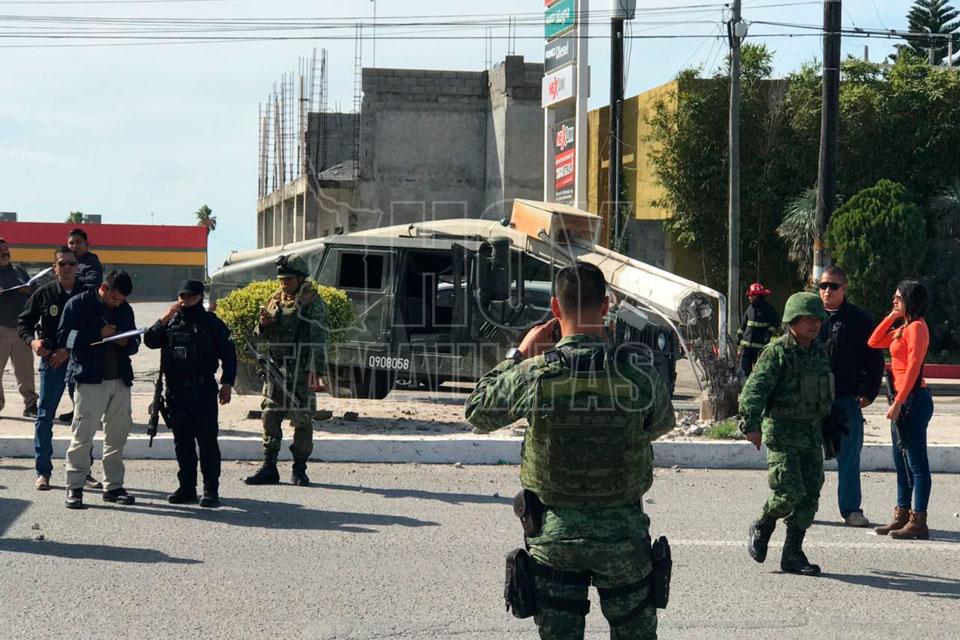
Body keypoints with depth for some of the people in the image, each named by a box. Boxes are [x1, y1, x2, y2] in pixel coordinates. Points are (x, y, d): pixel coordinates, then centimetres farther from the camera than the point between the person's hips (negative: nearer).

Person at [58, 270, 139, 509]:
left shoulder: (125, 309, 14)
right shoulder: (78, 304, -1)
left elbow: (135, 342, 23)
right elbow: (64, 337, -7)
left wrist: (127, 343, -2)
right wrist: (98, 334, -15)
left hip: (120, 379, 5)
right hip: (91, 379, -5)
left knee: (118, 433, 7)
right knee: (83, 434, -7)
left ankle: (113, 486, 16)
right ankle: (74, 487, -1)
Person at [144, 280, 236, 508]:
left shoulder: (212, 324, 1)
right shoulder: (171, 322, 13)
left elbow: (228, 354, -1)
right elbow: (150, 341, 1)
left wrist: (226, 384, -9)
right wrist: (165, 319, -8)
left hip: (203, 390, -4)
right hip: (175, 391, 4)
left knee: (207, 441, -4)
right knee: (182, 442, 9)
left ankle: (211, 490, -1)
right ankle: (187, 487, 17)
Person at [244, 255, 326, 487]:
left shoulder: (312, 302, -5)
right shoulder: (275, 300, 12)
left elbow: (318, 337, -9)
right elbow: (264, 337, 18)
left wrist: (314, 370, -17)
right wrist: (263, 324, -5)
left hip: (301, 369, -5)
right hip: (275, 367, 6)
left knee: (302, 419, -1)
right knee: (270, 417, 4)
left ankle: (299, 470, 7)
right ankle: (269, 468, 10)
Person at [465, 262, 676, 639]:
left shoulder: (534, 374, -14)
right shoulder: (638, 373, -12)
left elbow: (476, 413, 3)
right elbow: (663, 424, 9)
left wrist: (519, 355, 10)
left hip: (554, 533, 0)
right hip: (623, 533, 0)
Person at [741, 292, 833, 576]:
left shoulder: (820, 353, 12)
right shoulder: (776, 353, -10)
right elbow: (754, 389, -18)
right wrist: (751, 425, -29)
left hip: (811, 433, 7)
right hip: (782, 432, -7)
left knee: (810, 494, 3)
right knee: (790, 492, -15)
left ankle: (793, 555, 10)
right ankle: (762, 528, 14)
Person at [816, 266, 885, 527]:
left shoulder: (859, 319, 3)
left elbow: (874, 359, 5)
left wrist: (869, 392, -4)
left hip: (847, 399, -1)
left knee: (849, 456, 3)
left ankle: (851, 509, 11)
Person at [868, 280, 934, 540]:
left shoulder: (917, 327, -13)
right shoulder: (902, 327, 16)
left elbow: (913, 367, -19)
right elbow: (874, 342, 17)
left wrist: (898, 403, -22)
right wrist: (891, 317, 9)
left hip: (913, 399, -10)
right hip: (902, 399, 10)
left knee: (917, 463, -7)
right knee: (901, 461, 13)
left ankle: (918, 522, -5)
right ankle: (902, 516, 19)